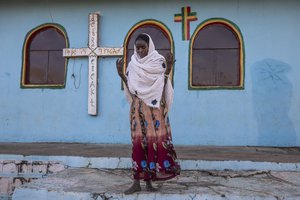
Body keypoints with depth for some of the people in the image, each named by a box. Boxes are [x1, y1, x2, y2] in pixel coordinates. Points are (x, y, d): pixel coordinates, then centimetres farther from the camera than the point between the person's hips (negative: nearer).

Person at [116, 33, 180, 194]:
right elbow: (130, 88, 8)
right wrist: (121, 74, -2)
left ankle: (148, 180, 8)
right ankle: (137, 182, 4)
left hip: (155, 107, -1)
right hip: (138, 108, 2)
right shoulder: (132, 64, 8)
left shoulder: (159, 61, 1)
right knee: (138, 141, -2)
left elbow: (163, 86, -1)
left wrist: (168, 71, -12)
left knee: (154, 140, -4)